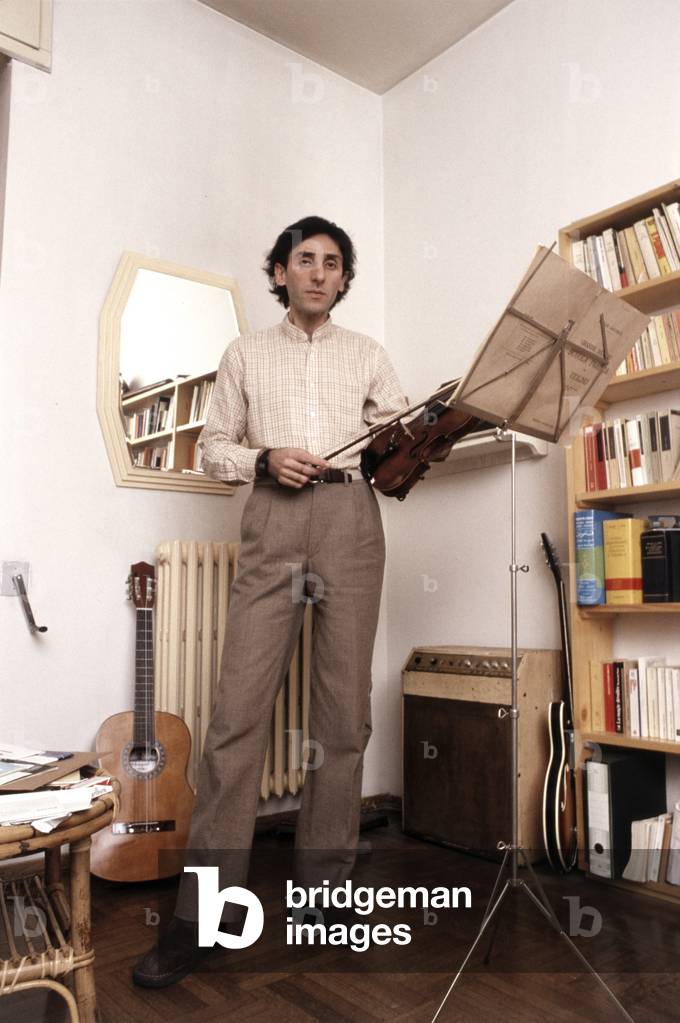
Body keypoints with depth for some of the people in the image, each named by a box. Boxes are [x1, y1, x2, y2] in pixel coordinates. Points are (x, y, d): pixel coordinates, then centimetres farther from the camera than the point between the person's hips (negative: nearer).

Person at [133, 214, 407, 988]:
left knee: (344, 708, 1)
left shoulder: (367, 354, 19)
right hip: (273, 520, -1)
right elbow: (214, 446, 13)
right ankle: (199, 914, 0)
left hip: (352, 518, 1)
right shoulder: (246, 353, 18)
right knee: (240, 705, -8)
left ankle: (329, 878, 15)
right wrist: (265, 460, -6)